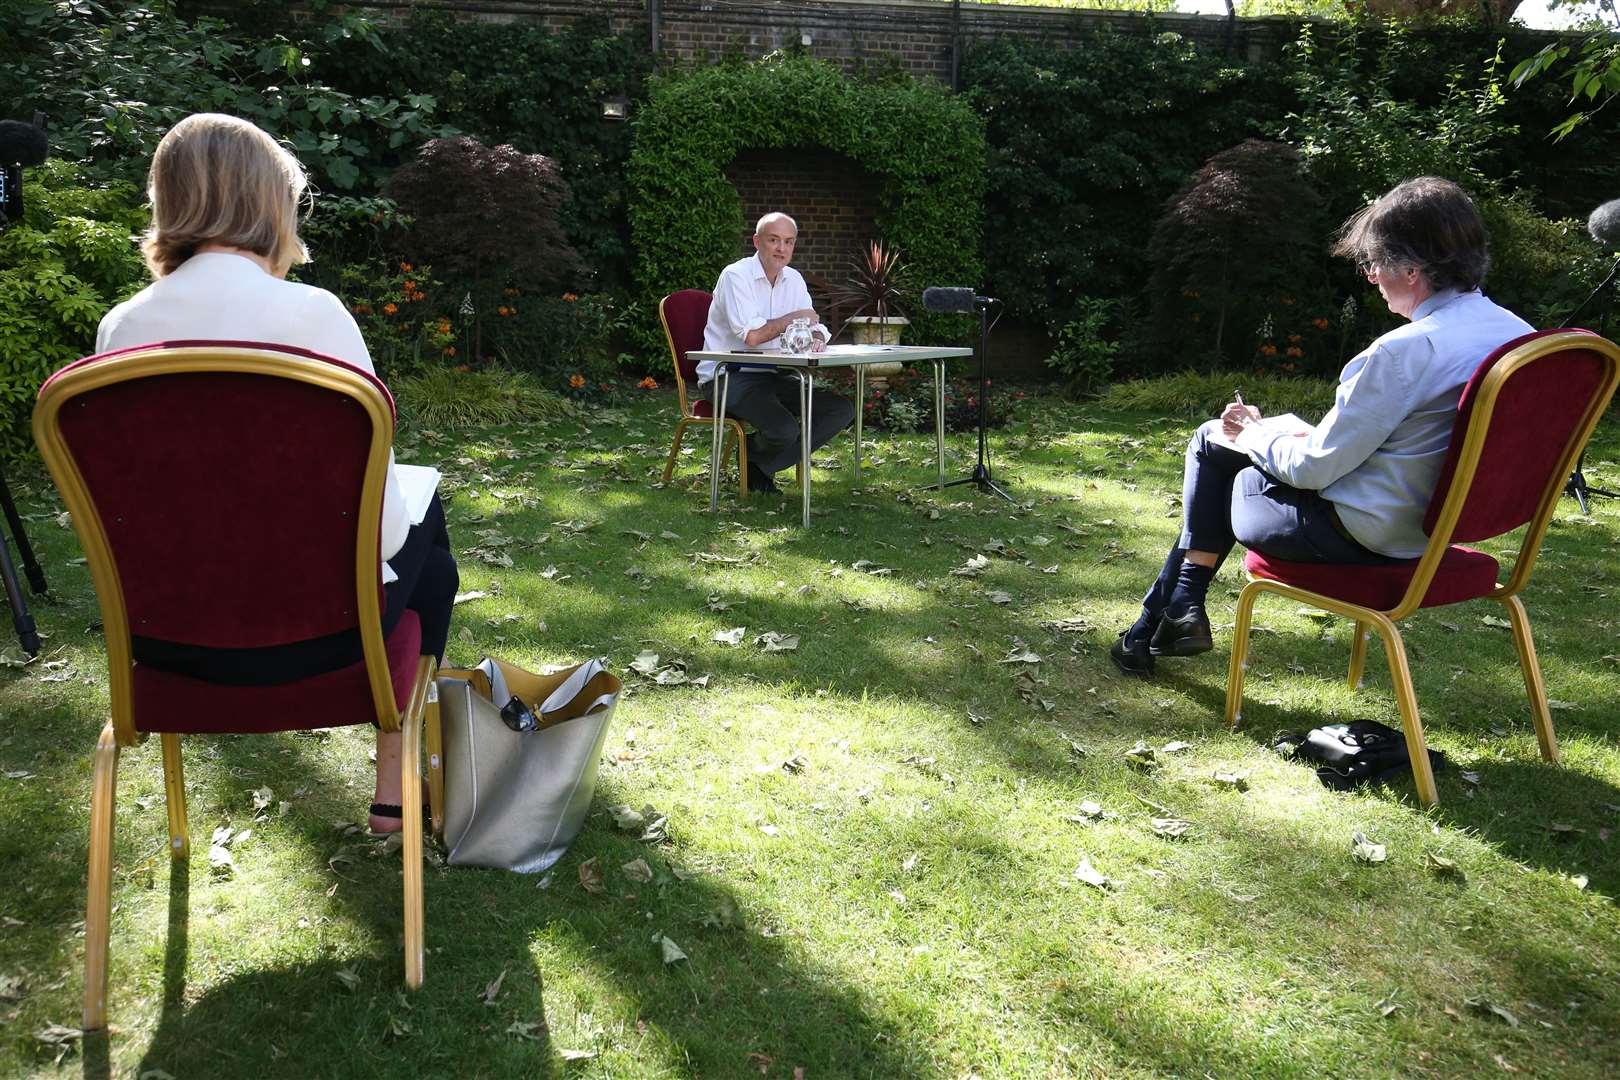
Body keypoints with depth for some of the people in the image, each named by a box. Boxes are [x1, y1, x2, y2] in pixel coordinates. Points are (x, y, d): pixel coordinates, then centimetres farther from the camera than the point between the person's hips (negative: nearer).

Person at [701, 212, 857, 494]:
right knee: (784, 428, -32)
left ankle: (761, 464, 0)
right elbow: (752, 335, -24)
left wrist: (816, 339, -15)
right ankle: (754, 459, 6)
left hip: (772, 376, 8)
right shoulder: (736, 276, -12)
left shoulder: (794, 279, 12)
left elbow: (816, 328, 11)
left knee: (841, 409, -7)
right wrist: (795, 317, -9)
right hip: (727, 377, -8)